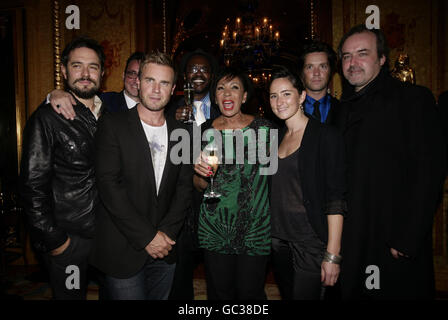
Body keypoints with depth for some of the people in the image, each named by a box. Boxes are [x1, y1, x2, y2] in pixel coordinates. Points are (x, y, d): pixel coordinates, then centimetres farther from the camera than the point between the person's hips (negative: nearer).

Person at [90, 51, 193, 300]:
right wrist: (147, 237, -15)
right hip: (122, 251, -3)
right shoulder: (112, 125, -6)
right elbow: (109, 186, -13)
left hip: (164, 251, 4)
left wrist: (166, 233, -8)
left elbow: (184, 187, 5)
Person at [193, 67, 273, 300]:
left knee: (250, 293, 9)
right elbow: (199, 186, 9)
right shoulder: (206, 130, 2)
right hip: (214, 228, 2)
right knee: (219, 293, 14)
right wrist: (201, 173, -13)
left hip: (255, 229, -1)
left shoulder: (263, 128, -4)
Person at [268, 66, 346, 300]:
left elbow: (336, 199, -14)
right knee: (287, 295, 17)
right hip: (278, 241, 6)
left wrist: (332, 255, -17)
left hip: (311, 243, -6)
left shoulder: (325, 136, -10)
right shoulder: (277, 137, 10)